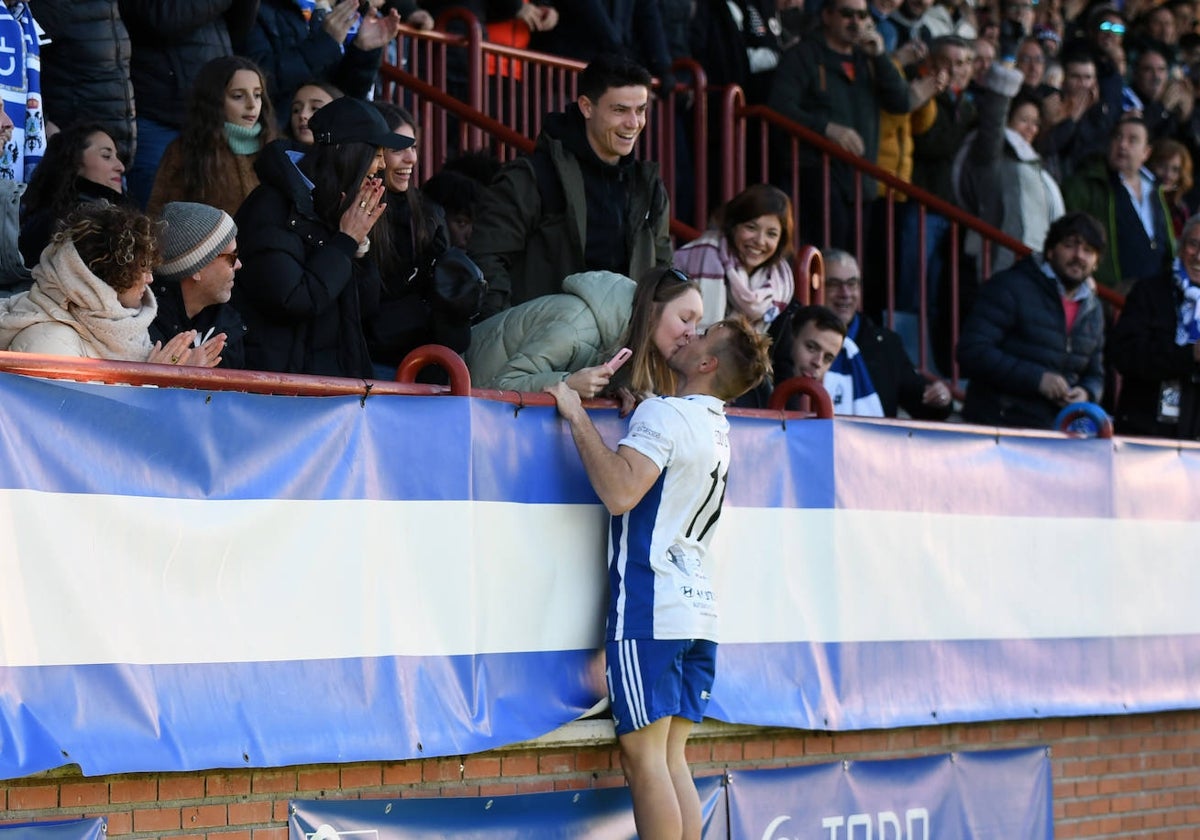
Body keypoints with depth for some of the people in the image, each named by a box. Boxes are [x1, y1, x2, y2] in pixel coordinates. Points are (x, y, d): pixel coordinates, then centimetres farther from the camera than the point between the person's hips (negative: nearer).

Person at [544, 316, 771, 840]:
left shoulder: (664, 414, -9)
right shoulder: (718, 429, 18)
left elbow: (620, 492, -23)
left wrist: (576, 415, -15)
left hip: (651, 610, -8)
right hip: (699, 609, 8)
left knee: (644, 757, -8)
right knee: (671, 760, 7)